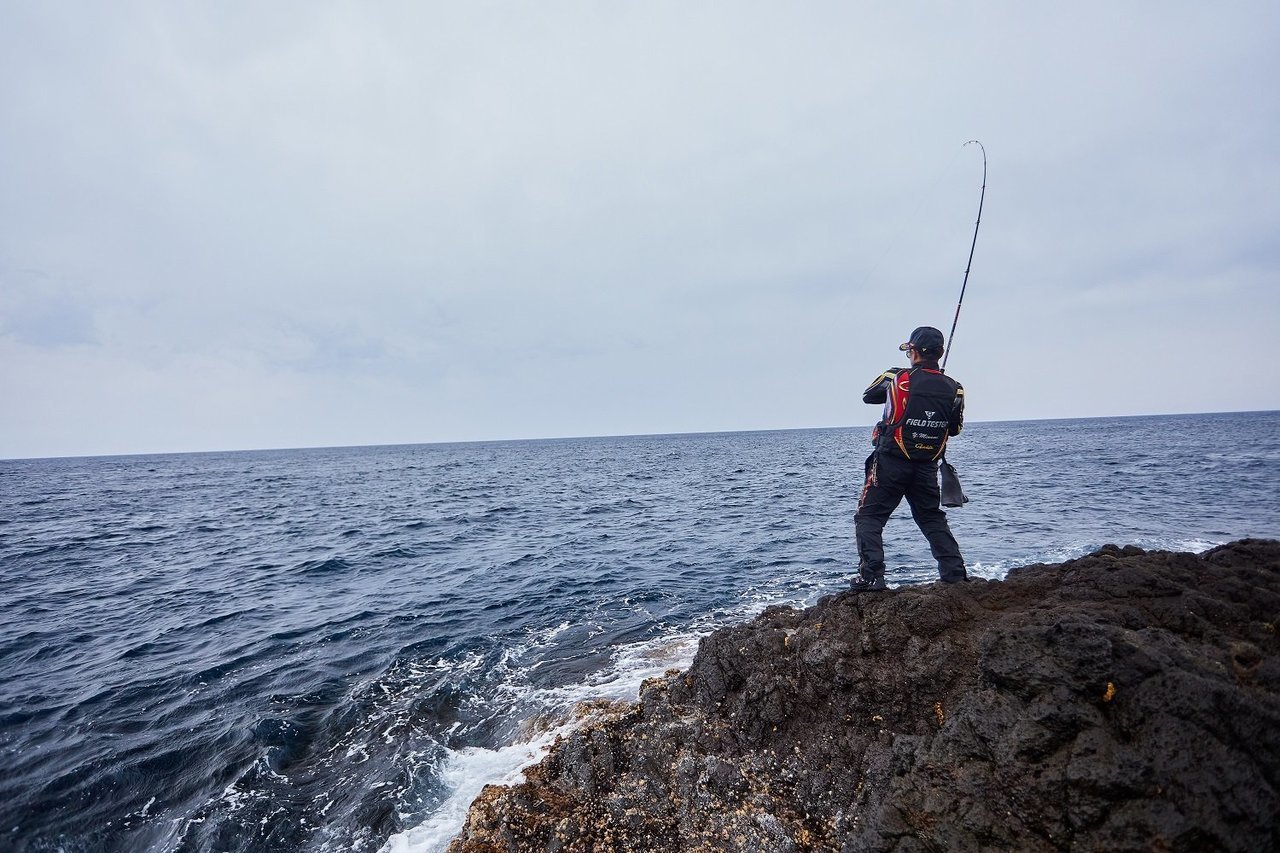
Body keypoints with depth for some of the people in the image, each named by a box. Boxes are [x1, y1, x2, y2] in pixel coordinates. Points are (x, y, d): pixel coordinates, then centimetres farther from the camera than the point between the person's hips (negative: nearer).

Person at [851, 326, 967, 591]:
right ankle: (955, 574, 19)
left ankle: (871, 577, -6)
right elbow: (954, 429, 12)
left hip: (891, 462, -4)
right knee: (933, 519, 20)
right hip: (927, 467, 4)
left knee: (869, 517, 3)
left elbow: (867, 396, 9)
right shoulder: (954, 389, 0)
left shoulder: (896, 378, -10)